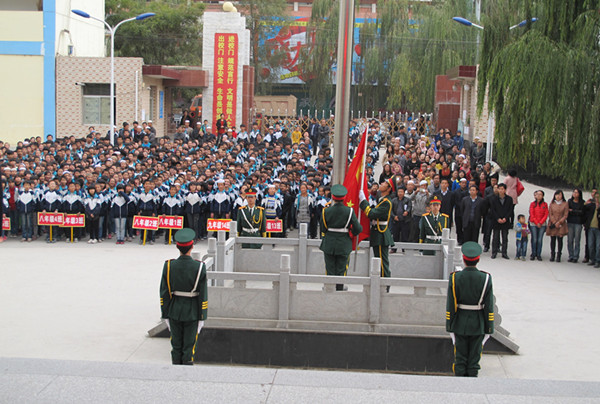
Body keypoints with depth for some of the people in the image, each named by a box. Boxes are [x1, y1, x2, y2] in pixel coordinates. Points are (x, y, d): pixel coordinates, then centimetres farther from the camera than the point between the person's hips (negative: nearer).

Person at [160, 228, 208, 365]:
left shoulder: (169, 266, -9)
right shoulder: (199, 267, -14)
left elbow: (164, 294, -3)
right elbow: (203, 295, -10)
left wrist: (165, 315, 6)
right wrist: (202, 317, 0)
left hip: (174, 313, 2)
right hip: (192, 313, -2)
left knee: (176, 347, 13)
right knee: (189, 348, 6)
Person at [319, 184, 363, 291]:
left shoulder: (326, 211, -8)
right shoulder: (349, 211, -10)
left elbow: (323, 229, 2)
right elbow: (358, 229, -8)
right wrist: (352, 233, 14)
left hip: (329, 245, 1)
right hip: (343, 246, -1)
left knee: (330, 271, 9)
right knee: (341, 272, 9)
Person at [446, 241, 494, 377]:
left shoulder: (455, 278, -11)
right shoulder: (486, 278, -11)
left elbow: (450, 305, -8)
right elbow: (489, 307, -8)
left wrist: (449, 326, 2)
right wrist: (489, 328, 0)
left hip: (460, 324, 0)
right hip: (478, 325, 0)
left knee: (460, 357, 11)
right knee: (474, 357, 10)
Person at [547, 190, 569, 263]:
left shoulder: (565, 204, 2)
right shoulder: (552, 203, 7)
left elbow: (565, 215, -2)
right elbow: (550, 214, 4)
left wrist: (559, 222, -11)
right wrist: (555, 223, -8)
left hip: (561, 224, -1)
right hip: (552, 224, 1)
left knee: (560, 240, -2)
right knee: (552, 240, 1)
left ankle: (558, 256, 3)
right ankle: (552, 255, 8)